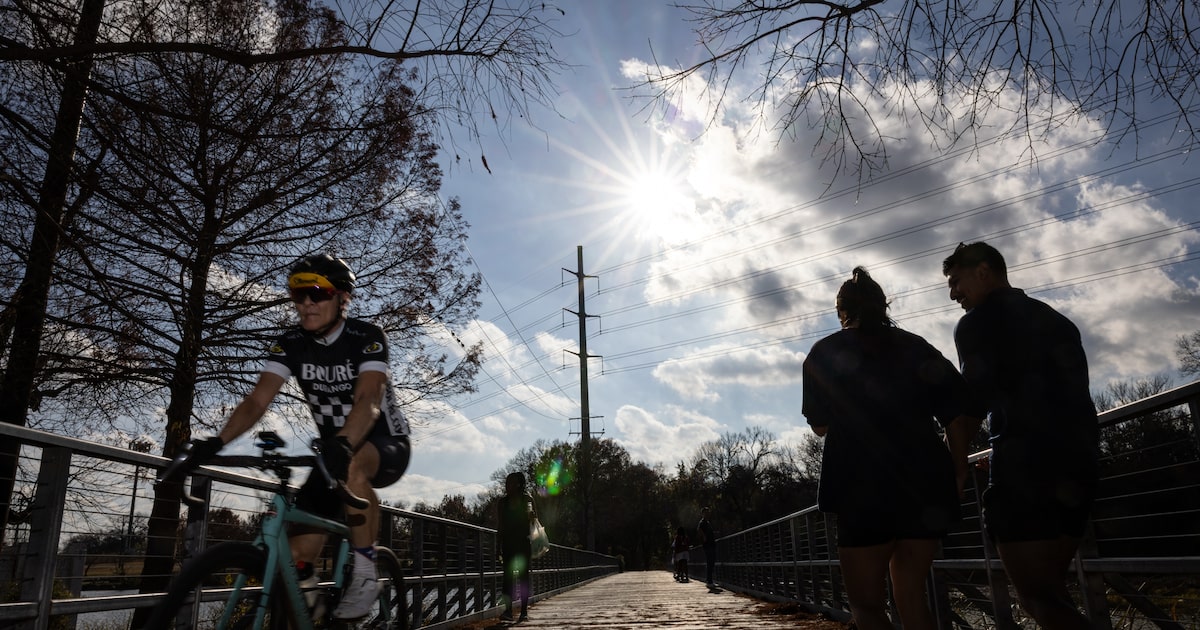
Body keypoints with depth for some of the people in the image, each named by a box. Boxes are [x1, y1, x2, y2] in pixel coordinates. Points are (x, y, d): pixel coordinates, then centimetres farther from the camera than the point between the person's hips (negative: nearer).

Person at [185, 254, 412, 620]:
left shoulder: (367, 338, -20)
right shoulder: (290, 344, -6)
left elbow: (369, 400, -35)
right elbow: (257, 400, -15)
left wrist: (342, 443, -55)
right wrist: (217, 442, -33)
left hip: (386, 445, -5)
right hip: (333, 450, 5)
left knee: (351, 466, -40)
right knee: (296, 556, -7)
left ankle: (365, 576, -26)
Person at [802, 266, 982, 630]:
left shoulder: (825, 353, 3)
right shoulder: (917, 347, 10)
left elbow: (819, 426, 5)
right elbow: (956, 410, 2)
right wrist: (958, 471, 10)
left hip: (866, 491, -4)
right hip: (928, 484, 4)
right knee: (911, 595, 16)